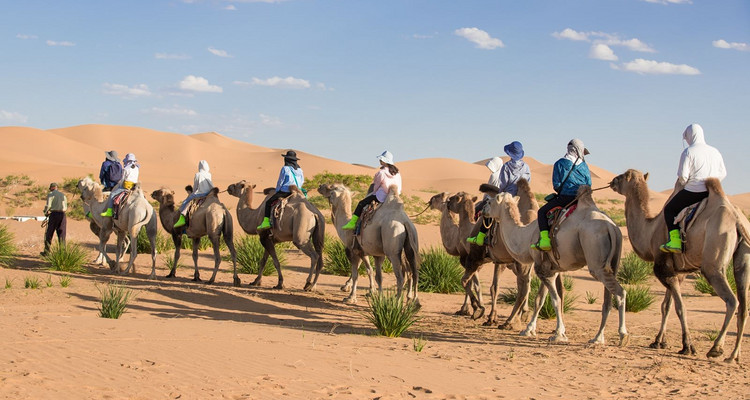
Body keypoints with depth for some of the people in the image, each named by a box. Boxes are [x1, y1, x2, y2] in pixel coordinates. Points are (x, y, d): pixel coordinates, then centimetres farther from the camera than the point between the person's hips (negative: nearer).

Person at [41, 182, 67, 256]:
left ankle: (46, 252, 10)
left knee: (49, 234, 6)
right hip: (62, 214, 4)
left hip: (54, 214, -4)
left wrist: (46, 213, 10)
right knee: (61, 235, 5)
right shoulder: (63, 195, 17)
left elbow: (48, 205, -8)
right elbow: (66, 207, 17)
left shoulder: (50, 194, 0)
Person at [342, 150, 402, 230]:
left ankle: (352, 223, 0)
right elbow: (399, 190, 11)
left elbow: (375, 188, -4)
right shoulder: (397, 174, 7)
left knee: (361, 203, 2)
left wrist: (367, 195, 12)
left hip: (381, 197, -8)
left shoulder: (381, 173, -12)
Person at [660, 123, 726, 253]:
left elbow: (682, 176, -12)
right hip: (713, 193, 6)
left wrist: (683, 183, 9)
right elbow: (723, 173, 14)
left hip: (693, 192, -6)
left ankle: (675, 241, -7)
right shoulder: (715, 151, 11)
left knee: (669, 209, 8)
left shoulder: (688, 152, -8)